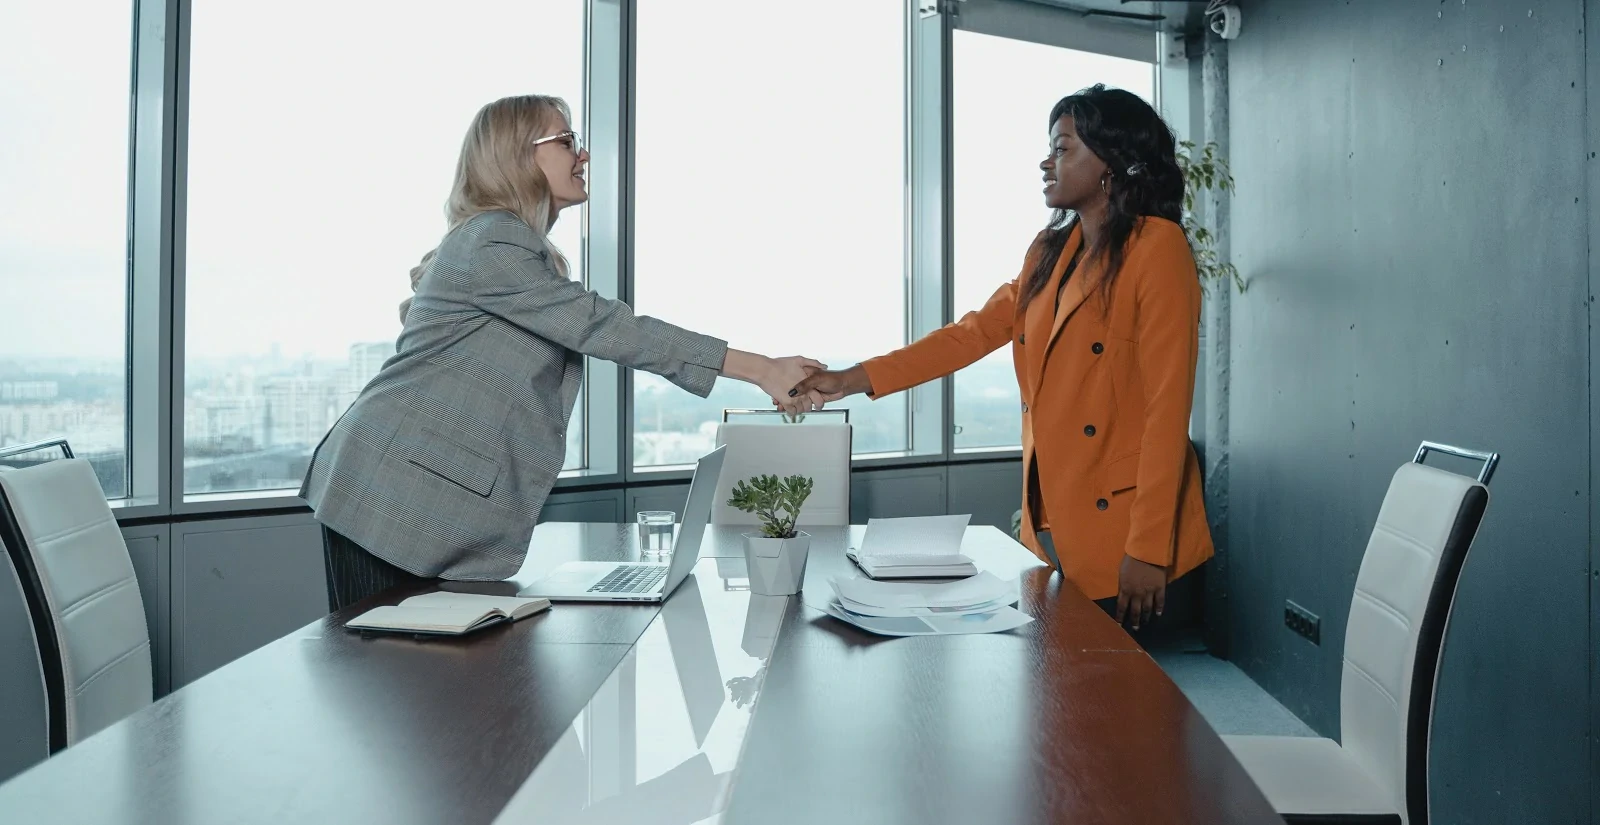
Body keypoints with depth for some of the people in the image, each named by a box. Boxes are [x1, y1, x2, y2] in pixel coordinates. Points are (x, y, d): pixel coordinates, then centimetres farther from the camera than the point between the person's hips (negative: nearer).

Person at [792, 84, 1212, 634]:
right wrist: (853, 380, 6)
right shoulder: (1050, 251, 11)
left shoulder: (1158, 248, -12)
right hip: (1050, 525, 7)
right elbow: (975, 332, 12)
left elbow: (1168, 407, -16)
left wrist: (1149, 548, -18)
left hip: (1120, 534, -7)